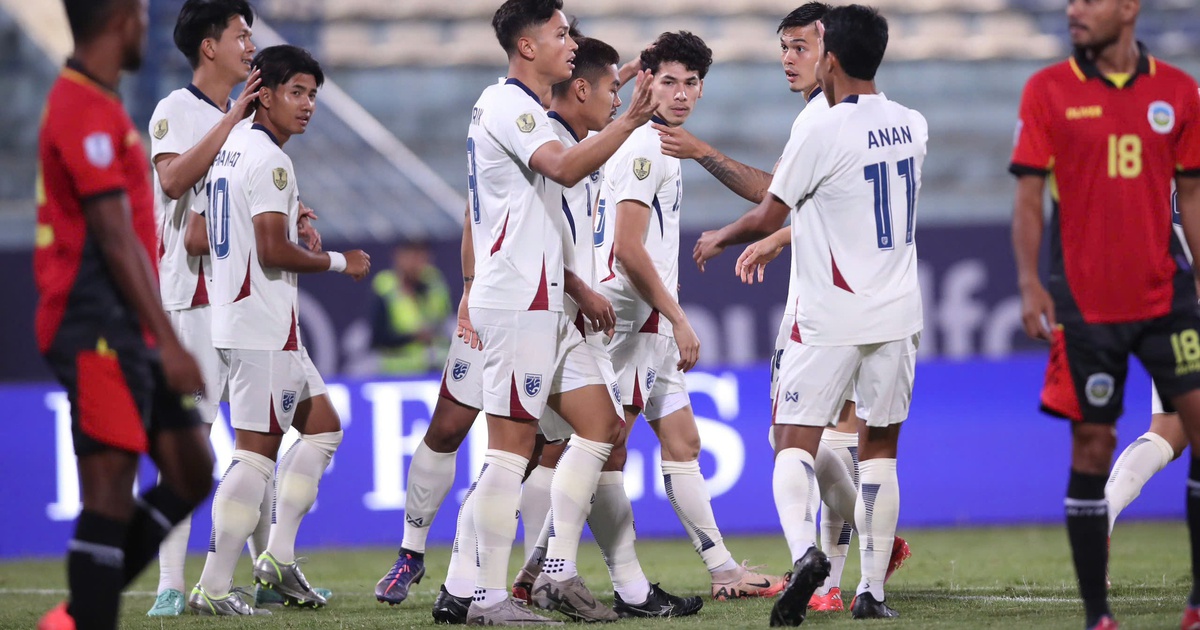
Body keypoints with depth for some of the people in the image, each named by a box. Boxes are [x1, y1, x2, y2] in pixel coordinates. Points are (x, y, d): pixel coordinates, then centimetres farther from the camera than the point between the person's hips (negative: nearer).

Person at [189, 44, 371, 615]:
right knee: (257, 452, -8)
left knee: (322, 427, 16)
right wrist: (338, 262, -8)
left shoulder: (229, 150, 15)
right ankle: (213, 588, -9)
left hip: (231, 318, 10)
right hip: (263, 327, -10)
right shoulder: (269, 161, -15)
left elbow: (205, 239, 22)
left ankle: (278, 557, 13)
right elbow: (273, 252, -21)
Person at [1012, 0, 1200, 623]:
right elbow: (1028, 196, -1)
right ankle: (1096, 614, 7)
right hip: (1084, 304, -2)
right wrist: (1029, 281, -13)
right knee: (1092, 449, 1)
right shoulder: (1047, 91, 0)